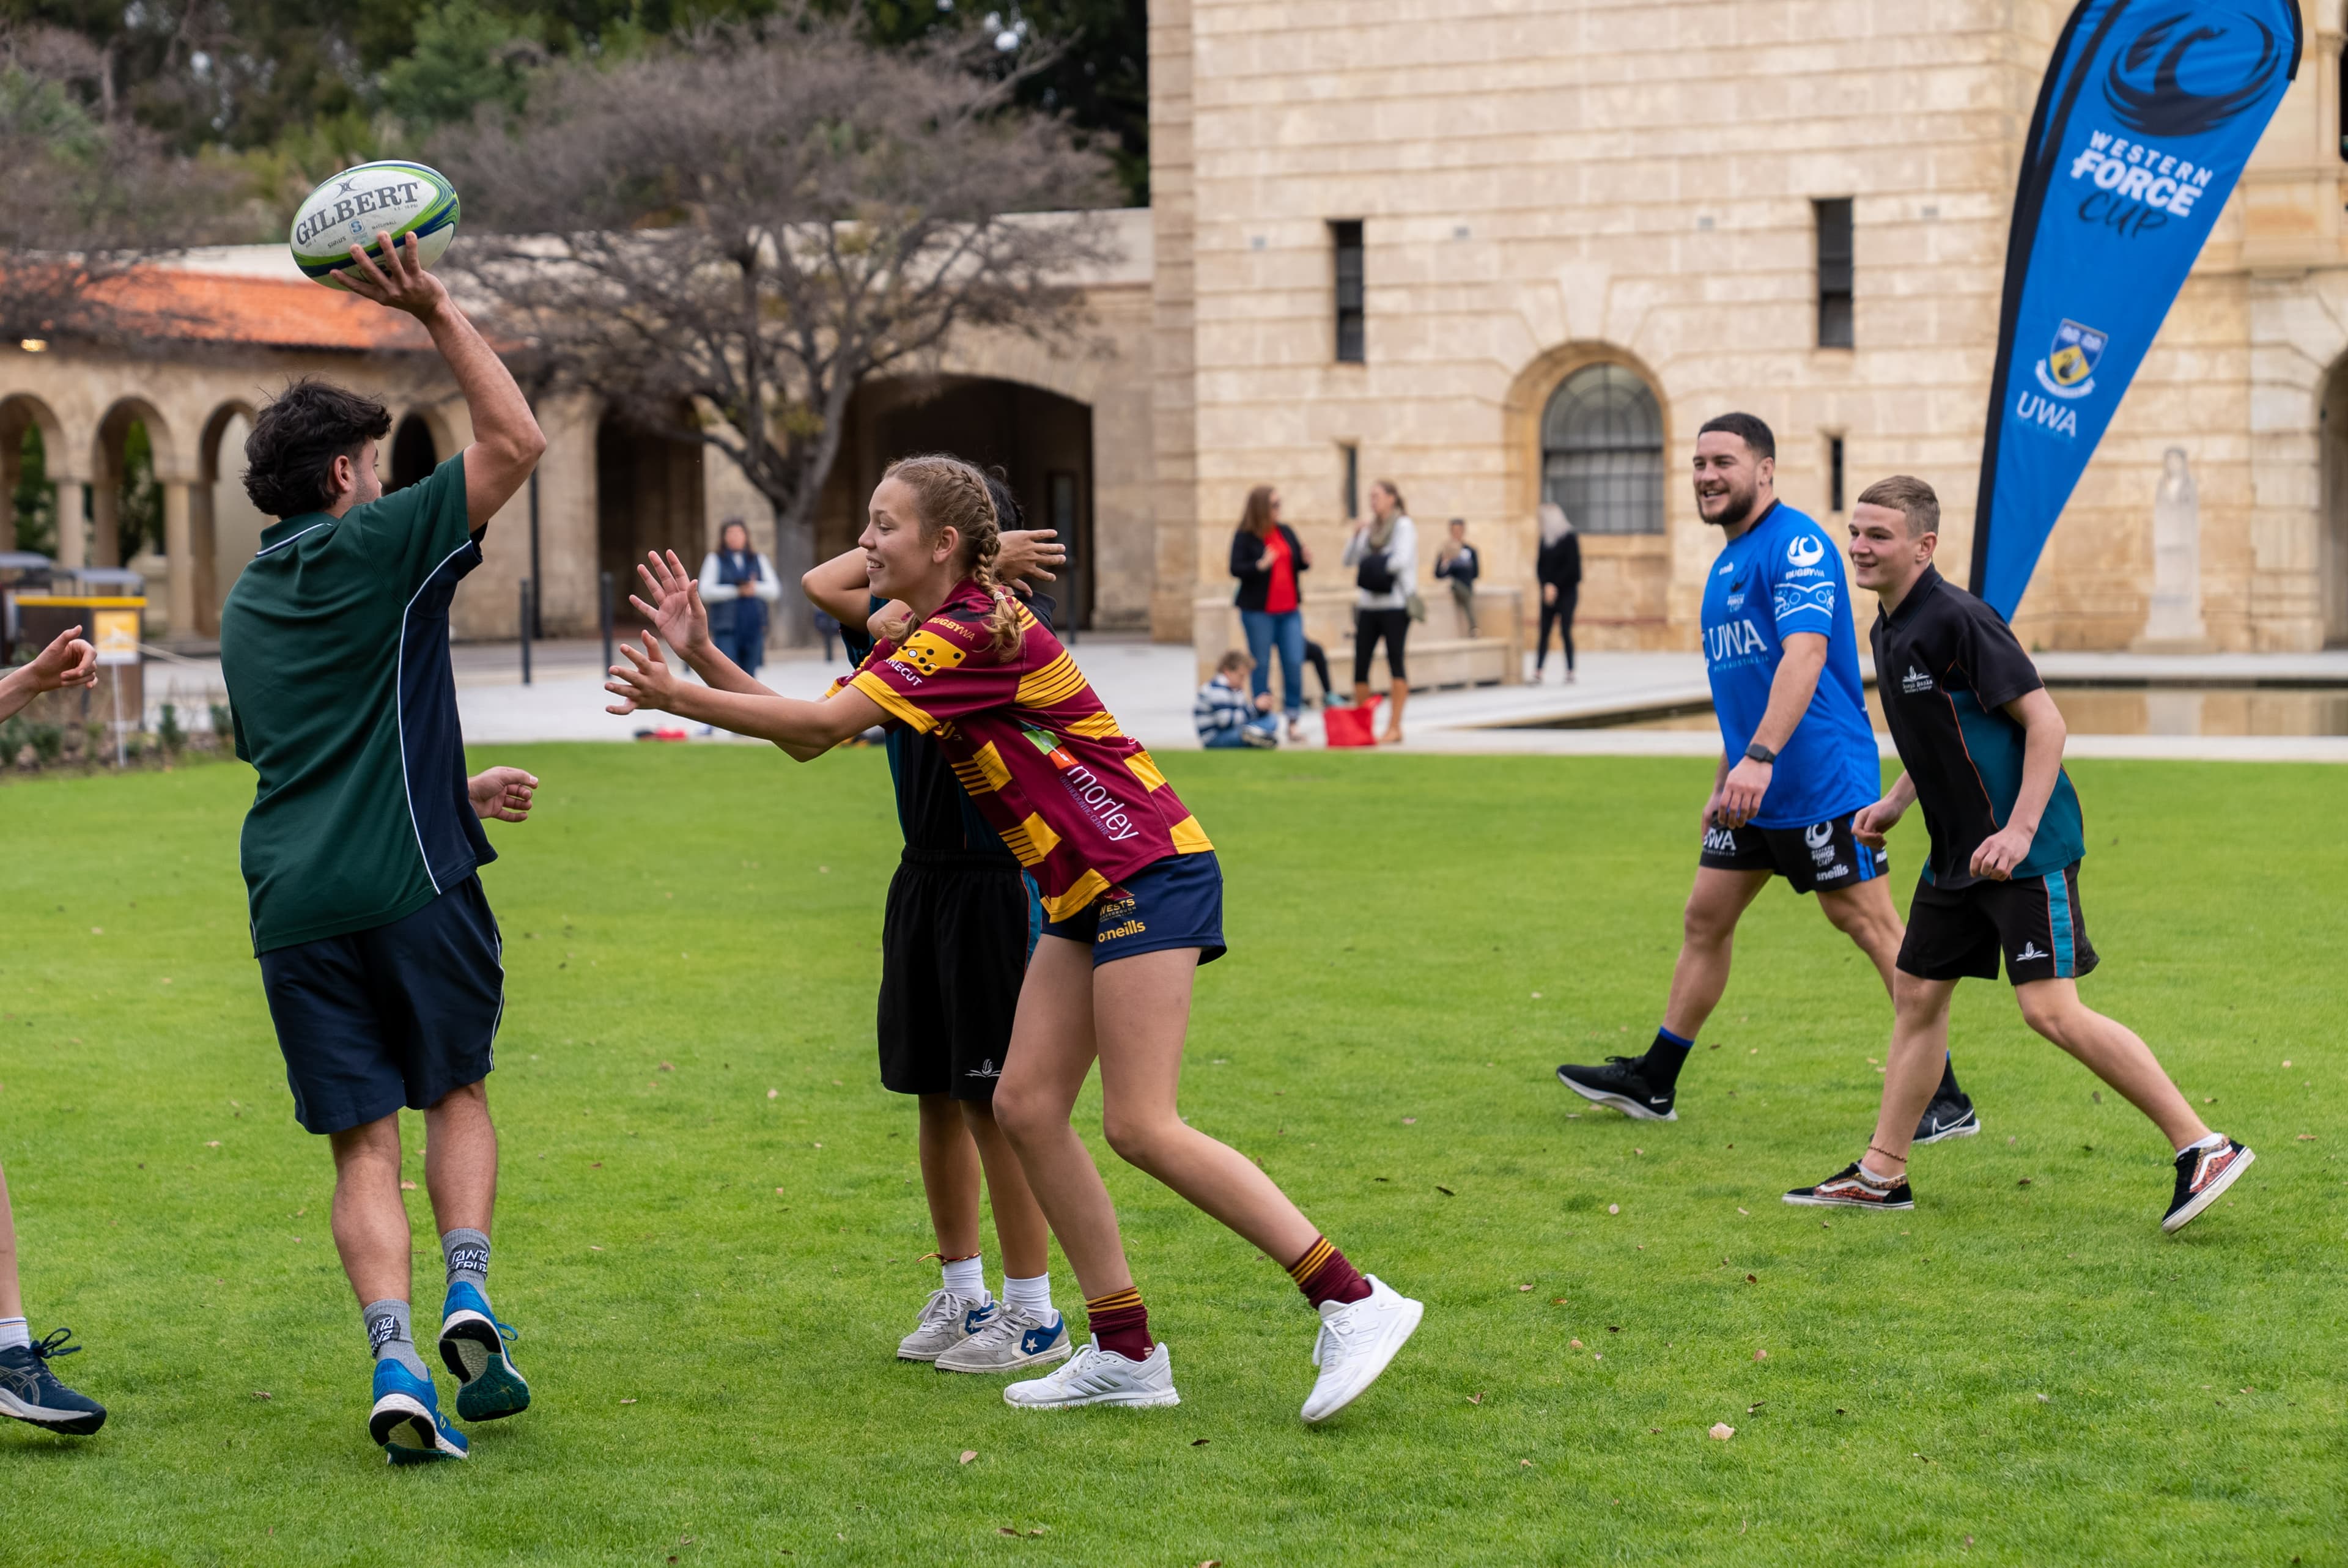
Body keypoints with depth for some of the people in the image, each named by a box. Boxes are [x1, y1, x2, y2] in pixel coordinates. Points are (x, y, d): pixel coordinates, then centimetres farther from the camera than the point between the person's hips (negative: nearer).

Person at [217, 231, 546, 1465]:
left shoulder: (246, 604, 19)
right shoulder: (378, 548, -2)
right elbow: (516, 440, -3)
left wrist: (454, 792, 38)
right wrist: (435, 313, 0)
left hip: (294, 900, 4)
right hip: (411, 882, -4)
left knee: (364, 1143, 3)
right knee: (455, 1092, 15)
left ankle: (394, 1362, -13)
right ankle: (468, 1294, -3)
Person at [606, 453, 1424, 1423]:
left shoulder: (971, 633, -16)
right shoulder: (921, 643, 14)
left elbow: (820, 723, -22)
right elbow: (806, 736, 13)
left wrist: (679, 699, -17)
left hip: (1149, 870, -10)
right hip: (1087, 890, 10)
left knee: (1141, 1126, -14)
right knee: (1027, 1105, 3)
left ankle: (1354, 1303, -10)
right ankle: (1126, 1354, 7)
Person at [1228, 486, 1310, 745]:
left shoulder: (1286, 532, 10)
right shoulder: (1245, 536, -6)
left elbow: (1298, 563, 16)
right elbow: (1236, 568, -12)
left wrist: (1306, 561, -6)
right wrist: (1260, 565, -28)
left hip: (1289, 609, 4)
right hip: (1258, 612, -4)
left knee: (1295, 663, -3)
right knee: (1261, 665, 2)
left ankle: (1294, 718, 4)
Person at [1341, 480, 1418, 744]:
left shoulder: (1403, 525, -4)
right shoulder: (1371, 528, 15)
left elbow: (1402, 560, -17)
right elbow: (1349, 560, 12)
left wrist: (1375, 568, -7)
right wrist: (1356, 536, -2)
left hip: (1395, 604, -6)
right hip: (1369, 604, 6)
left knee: (1395, 662, -5)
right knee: (1360, 664, 2)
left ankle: (1394, 727, -3)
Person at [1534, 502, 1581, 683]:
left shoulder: (1570, 538, -8)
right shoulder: (1545, 538, 7)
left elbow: (1572, 566, -13)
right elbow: (1541, 564, 5)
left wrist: (1555, 585, -17)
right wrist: (1546, 585, -11)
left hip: (1567, 591, -5)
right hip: (1548, 592, 5)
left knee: (1565, 631, -5)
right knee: (1544, 632, 1)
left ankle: (1570, 672, 2)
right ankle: (1537, 673, 0)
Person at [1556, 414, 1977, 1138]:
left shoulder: (1797, 546, -14)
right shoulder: (1728, 562, 16)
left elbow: (1804, 654, -27)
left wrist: (1760, 757, -37)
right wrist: (1724, 781, 25)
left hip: (1822, 782, -9)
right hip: (1753, 786, 9)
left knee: (1870, 925, -6)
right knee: (1705, 919, 12)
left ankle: (1947, 1102, -2)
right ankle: (1653, 1082, 21)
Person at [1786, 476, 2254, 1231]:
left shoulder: (1957, 620, -16)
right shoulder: (1889, 630, 12)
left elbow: (2045, 722, -18)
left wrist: (2019, 832, -24)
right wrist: (1894, 803, 17)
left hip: (2027, 851, -9)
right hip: (1958, 852, 10)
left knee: (2050, 1008, -15)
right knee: (1917, 993, 11)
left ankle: (2202, 1147, -9)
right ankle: (1882, 1174, 21)